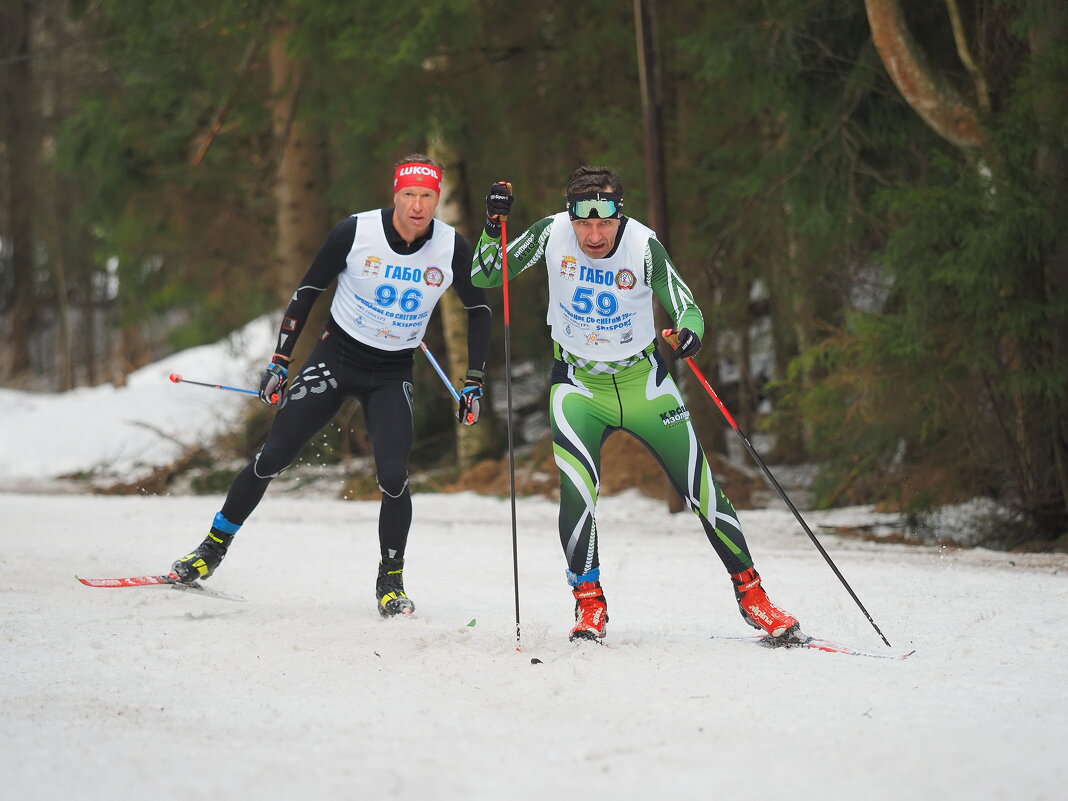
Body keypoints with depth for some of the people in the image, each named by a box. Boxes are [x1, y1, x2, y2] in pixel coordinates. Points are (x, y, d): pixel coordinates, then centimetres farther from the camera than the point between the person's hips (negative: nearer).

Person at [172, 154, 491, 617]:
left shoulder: (452, 248, -12)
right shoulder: (355, 232, -16)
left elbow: (478, 311, 4)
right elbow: (308, 291, -4)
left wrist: (473, 384, -1)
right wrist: (280, 362, -5)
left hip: (393, 375, 1)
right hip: (336, 357, 0)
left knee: (394, 476, -17)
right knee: (272, 458, -4)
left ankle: (391, 581, 3)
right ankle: (213, 548, 14)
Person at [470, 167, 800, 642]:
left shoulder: (642, 246, -18)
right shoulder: (553, 234, -14)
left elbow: (686, 307, -13)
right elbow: (484, 277, -6)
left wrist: (690, 332, -36)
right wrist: (493, 227, -23)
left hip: (643, 380, 0)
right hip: (578, 385, 0)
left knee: (701, 491, -1)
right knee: (576, 494, -21)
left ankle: (750, 593, 15)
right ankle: (589, 606, -4)